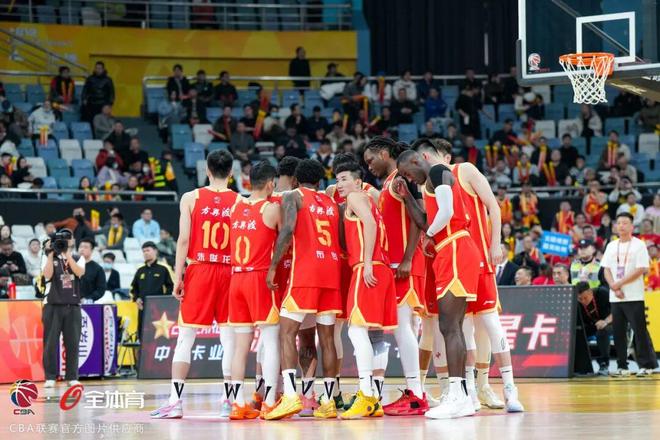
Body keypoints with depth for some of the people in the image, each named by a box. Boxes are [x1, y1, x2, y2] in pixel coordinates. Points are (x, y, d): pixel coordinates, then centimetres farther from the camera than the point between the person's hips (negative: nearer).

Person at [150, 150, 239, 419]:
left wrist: (177, 278, -3)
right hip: (229, 272, 1)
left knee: (185, 336, 2)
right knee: (229, 337, 5)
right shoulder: (240, 202, 2)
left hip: (199, 270, -1)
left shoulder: (191, 198, -1)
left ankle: (175, 401, -4)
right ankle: (228, 401, 4)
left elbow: (183, 240, -5)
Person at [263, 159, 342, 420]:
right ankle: (328, 401, 6)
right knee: (327, 337, 8)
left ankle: (290, 396, -22)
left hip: (305, 270, -5)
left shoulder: (293, 197, 4)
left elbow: (288, 229, -12)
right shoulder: (331, 203, 20)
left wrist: (273, 266, -12)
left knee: (287, 333, -6)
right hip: (332, 270, 5)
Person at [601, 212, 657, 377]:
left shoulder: (639, 245, -3)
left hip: (634, 297, -5)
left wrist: (619, 283, -14)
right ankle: (622, 366, 11)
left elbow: (641, 269, -11)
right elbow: (606, 269, 10)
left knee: (640, 331, -7)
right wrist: (614, 288, -6)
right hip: (615, 297, 5)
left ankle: (646, 365, -3)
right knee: (618, 332, 5)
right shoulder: (611, 246, 13)